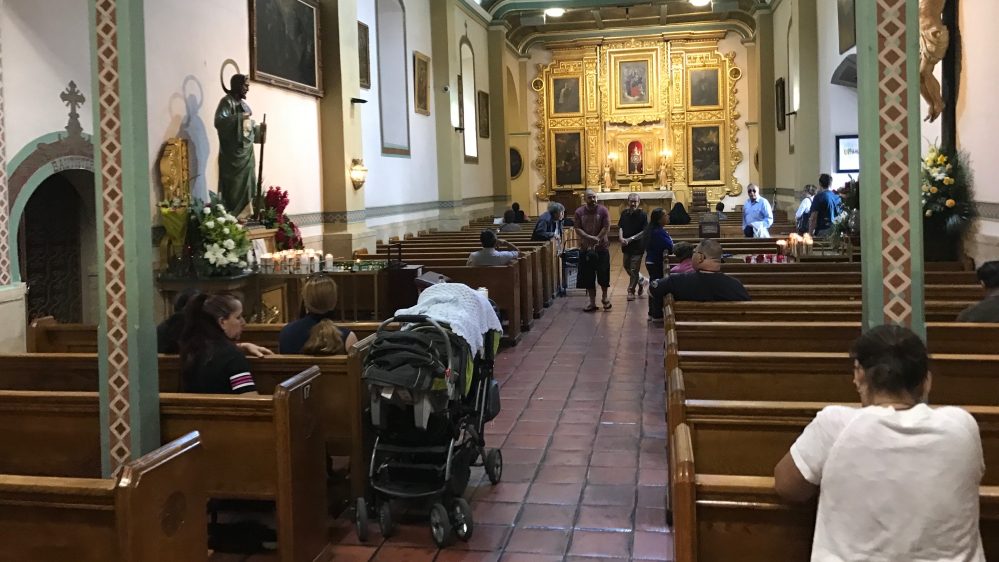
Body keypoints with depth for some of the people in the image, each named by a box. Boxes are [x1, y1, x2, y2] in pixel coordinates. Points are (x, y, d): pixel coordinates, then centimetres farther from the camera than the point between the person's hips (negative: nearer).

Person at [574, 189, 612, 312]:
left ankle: (604, 297, 26)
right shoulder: (579, 212, 1)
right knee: (588, 277, 5)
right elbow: (577, 229, -4)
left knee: (603, 274, 3)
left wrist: (596, 241, -16)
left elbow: (606, 228, -10)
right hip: (585, 249, 2)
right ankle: (592, 302, 13)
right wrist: (590, 238, -19)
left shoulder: (603, 210, -5)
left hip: (602, 248, -2)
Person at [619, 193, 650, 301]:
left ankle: (631, 291, 12)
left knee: (634, 270, -1)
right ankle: (642, 280, 39)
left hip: (638, 246, -6)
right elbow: (620, 227, 7)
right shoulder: (624, 213, 2)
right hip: (626, 246, 6)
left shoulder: (642, 215, -13)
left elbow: (644, 232, -14)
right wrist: (621, 238, -12)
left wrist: (631, 239, -18)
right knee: (627, 266, 17)